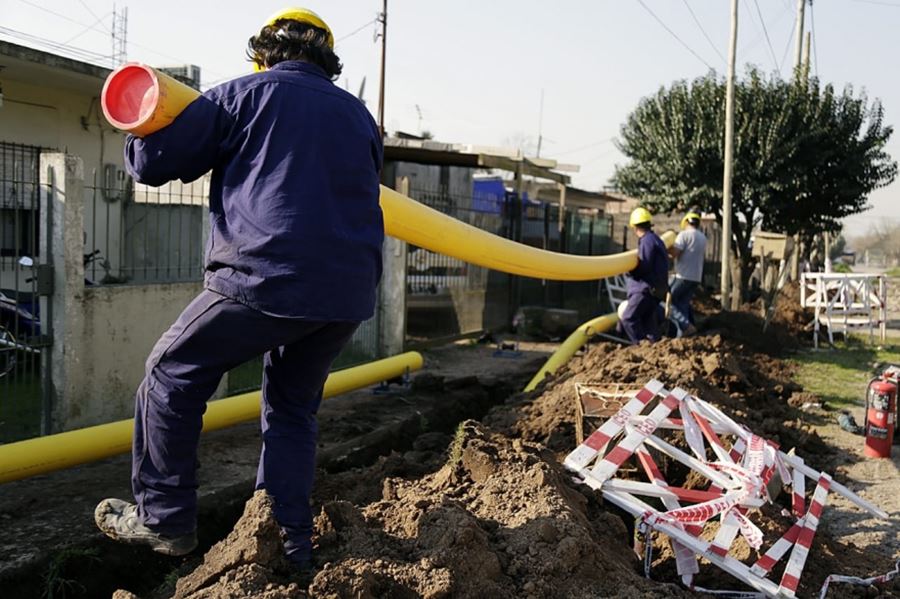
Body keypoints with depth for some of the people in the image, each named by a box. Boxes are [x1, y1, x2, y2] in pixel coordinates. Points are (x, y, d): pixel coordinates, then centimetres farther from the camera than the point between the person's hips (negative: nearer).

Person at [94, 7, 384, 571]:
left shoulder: (245, 94, 4)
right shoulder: (358, 114, 19)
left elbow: (151, 161, 4)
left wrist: (138, 134, 27)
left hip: (268, 278, -5)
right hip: (348, 295, 6)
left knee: (173, 375, 14)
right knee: (293, 413, 20)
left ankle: (163, 518, 19)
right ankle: (289, 549, 21)